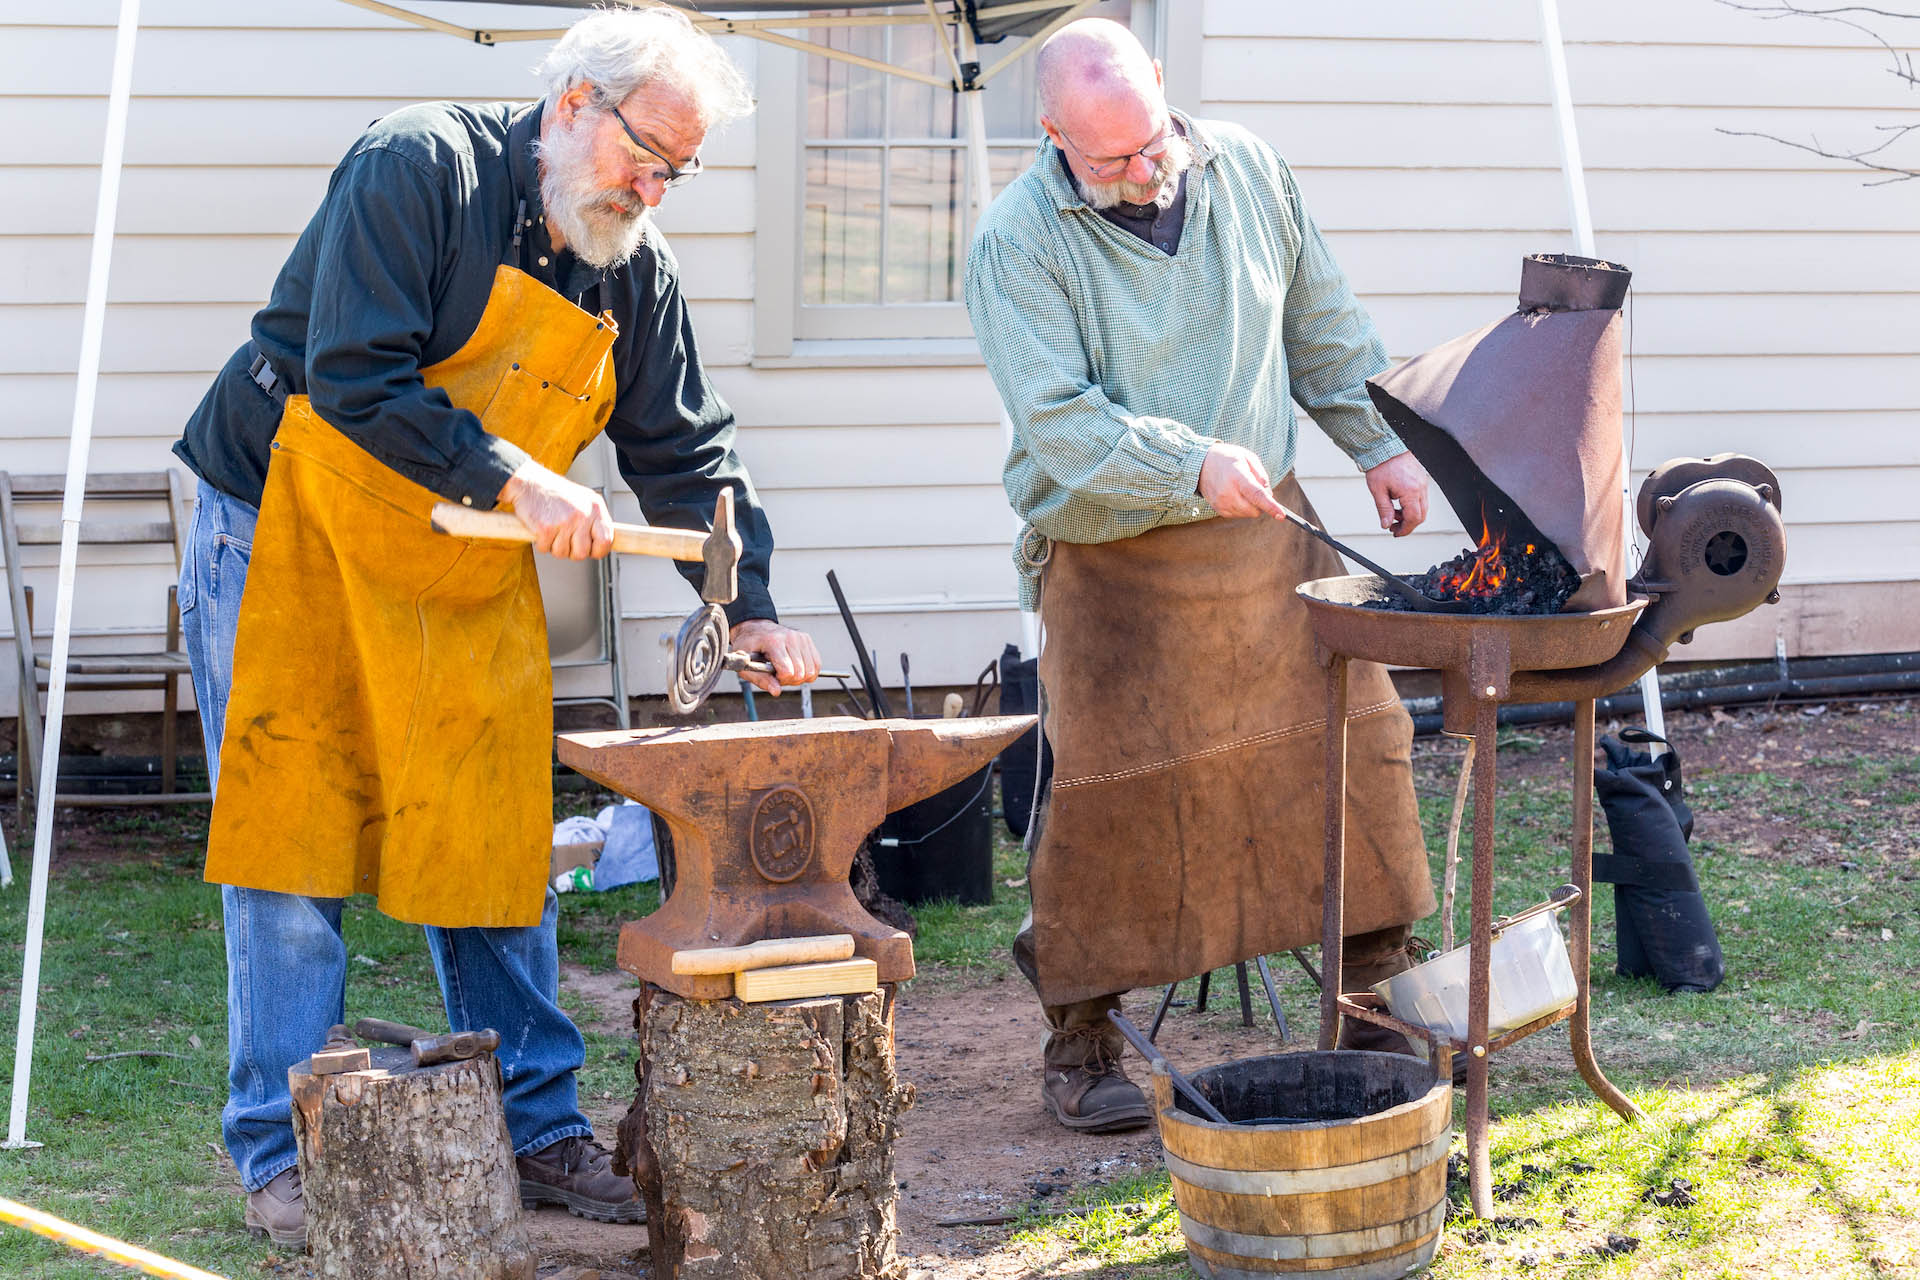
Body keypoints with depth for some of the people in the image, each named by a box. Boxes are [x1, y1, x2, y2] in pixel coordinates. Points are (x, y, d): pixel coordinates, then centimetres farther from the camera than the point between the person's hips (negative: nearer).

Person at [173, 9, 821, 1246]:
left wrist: (751, 609, -4)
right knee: (295, 836, -4)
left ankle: (540, 1131, 14)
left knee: (499, 852, 4)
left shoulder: (635, 271, 4)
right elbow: (353, 377, -26)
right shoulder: (421, 168, -17)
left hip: (470, 584, 6)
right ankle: (281, 1159, 3)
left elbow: (689, 449, 9)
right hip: (292, 542, -6)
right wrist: (514, 481, -28)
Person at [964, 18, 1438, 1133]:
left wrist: (1381, 443, 12)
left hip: (1270, 533, 5)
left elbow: (1322, 327, 15)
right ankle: (1081, 1041, 10)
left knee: (1356, 738, 4)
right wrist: (1193, 465, -32)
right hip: (1113, 564, -5)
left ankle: (1375, 1009, 19)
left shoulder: (1249, 172, 3)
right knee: (1111, 800, -6)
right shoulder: (1019, 243, -14)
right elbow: (1060, 419, -21)